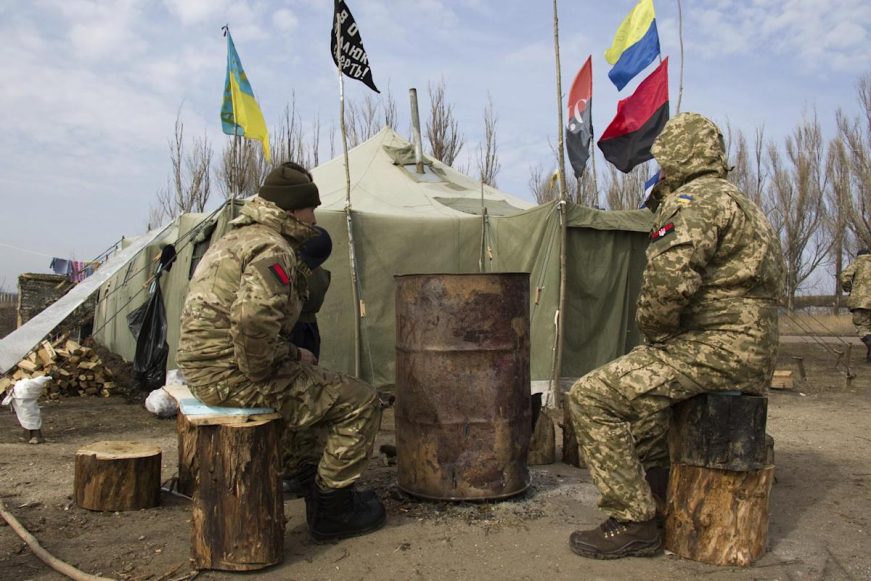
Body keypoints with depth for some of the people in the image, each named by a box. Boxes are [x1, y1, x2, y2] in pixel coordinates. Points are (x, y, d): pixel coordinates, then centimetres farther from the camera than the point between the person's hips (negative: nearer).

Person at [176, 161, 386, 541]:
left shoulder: (235, 239, 19)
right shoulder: (273, 249, -14)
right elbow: (253, 319, -32)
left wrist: (290, 355, 15)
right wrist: (287, 358, -14)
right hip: (234, 376, -11)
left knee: (320, 385, 28)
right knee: (360, 403, -6)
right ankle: (332, 509, 6)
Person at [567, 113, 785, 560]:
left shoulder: (694, 200, -12)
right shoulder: (739, 203, 23)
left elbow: (669, 279, -30)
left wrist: (653, 332, -10)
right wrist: (663, 338, 19)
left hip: (715, 350, -11)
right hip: (751, 353, 11)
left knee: (592, 396, -13)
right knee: (631, 381, 31)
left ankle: (633, 522, -7)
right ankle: (662, 493, 35)